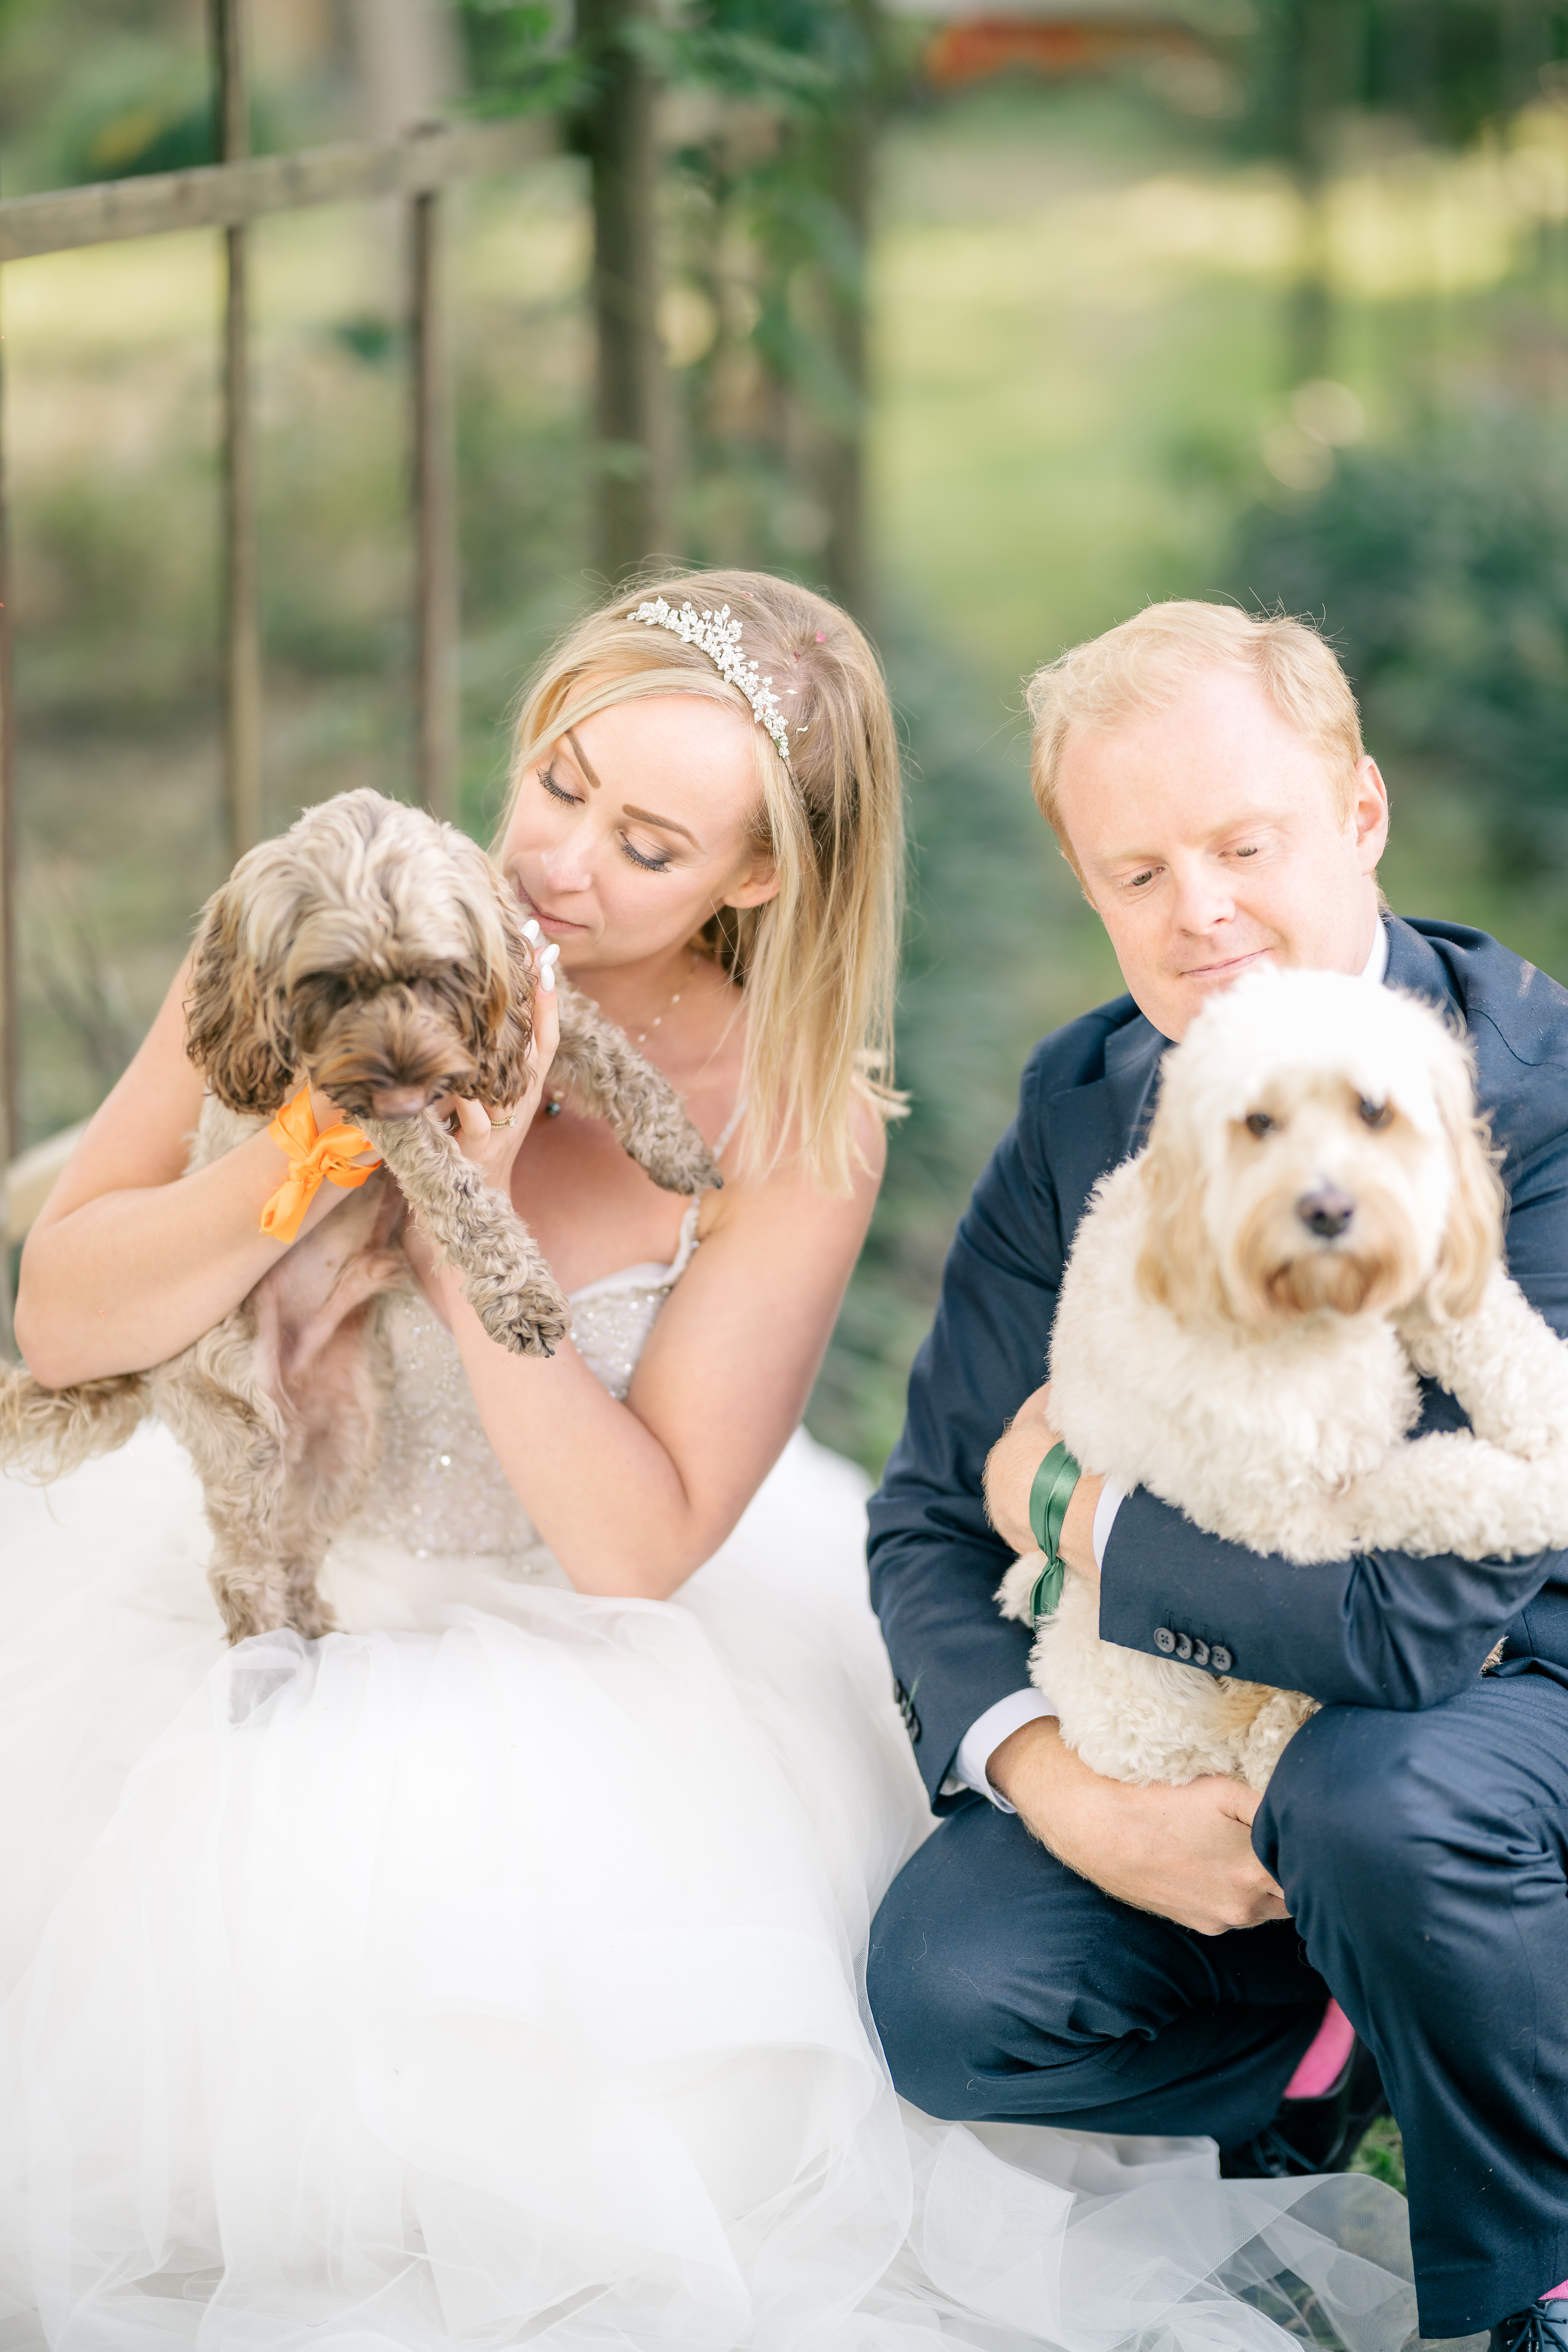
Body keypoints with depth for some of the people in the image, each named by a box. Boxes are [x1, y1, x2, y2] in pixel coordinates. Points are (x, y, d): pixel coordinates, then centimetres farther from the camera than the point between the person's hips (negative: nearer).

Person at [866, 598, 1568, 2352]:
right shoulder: (1084, 1104, -5)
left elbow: (1427, 1608, -32)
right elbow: (931, 1523, -2)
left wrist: (1081, 1505, -18)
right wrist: (1063, 1790, -22)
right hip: (1203, 1730, 5)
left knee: (1375, 1796, -38)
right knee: (951, 1992, -21)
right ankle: (1332, 2054, 10)